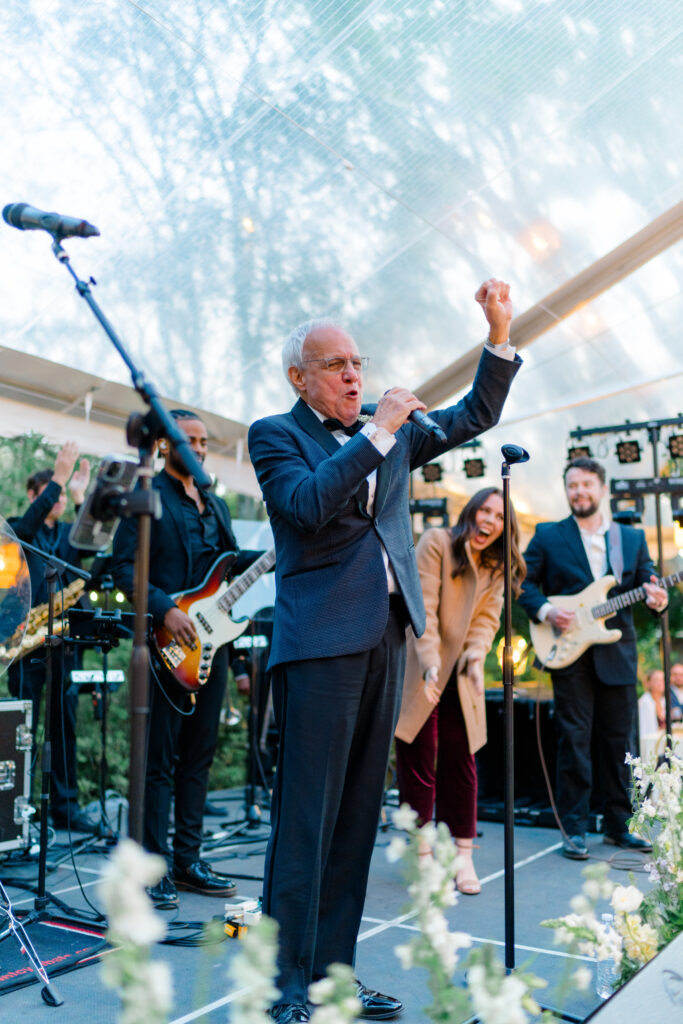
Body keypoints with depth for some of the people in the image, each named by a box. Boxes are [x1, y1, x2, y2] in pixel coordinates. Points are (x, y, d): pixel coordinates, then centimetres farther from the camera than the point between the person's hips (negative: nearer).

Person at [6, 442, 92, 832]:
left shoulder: (70, 533, 15)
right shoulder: (20, 529, 5)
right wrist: (59, 477, -22)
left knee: (66, 725, 7)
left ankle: (65, 806, 14)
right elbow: (28, 525, -19)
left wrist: (81, 498, -11)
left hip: (66, 639, 4)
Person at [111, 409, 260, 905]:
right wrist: (165, 610, -20)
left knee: (199, 755, 11)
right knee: (160, 759, -2)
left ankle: (188, 860, 21)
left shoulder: (216, 504, 19)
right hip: (168, 643, -7)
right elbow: (124, 566, -10)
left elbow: (231, 562, 18)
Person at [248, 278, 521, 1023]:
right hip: (320, 640, -6)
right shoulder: (275, 435, 1)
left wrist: (499, 332, 9)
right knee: (305, 818, -4)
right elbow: (309, 504, -17)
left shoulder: (390, 434, 18)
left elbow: (474, 417, 20)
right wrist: (378, 430, -14)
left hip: (384, 635, 6)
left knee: (356, 818, 10)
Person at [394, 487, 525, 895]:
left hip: (460, 674, 5)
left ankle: (463, 856, 13)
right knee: (420, 758, 0)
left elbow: (487, 617, 0)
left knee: (461, 761, 5)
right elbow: (424, 608, -18)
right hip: (419, 670, -5)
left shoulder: (498, 567, 7)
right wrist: (430, 663, -27)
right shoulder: (435, 543, -11)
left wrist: (475, 657, -19)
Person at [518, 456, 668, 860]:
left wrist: (656, 597, -13)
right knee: (574, 741, -2)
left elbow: (648, 581, 10)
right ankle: (575, 828, 7)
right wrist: (545, 610, -13)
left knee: (619, 742, 9)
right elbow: (522, 582, 3)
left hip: (618, 654, 3)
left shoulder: (632, 537, 13)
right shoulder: (548, 536, 6)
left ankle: (618, 824, 22)